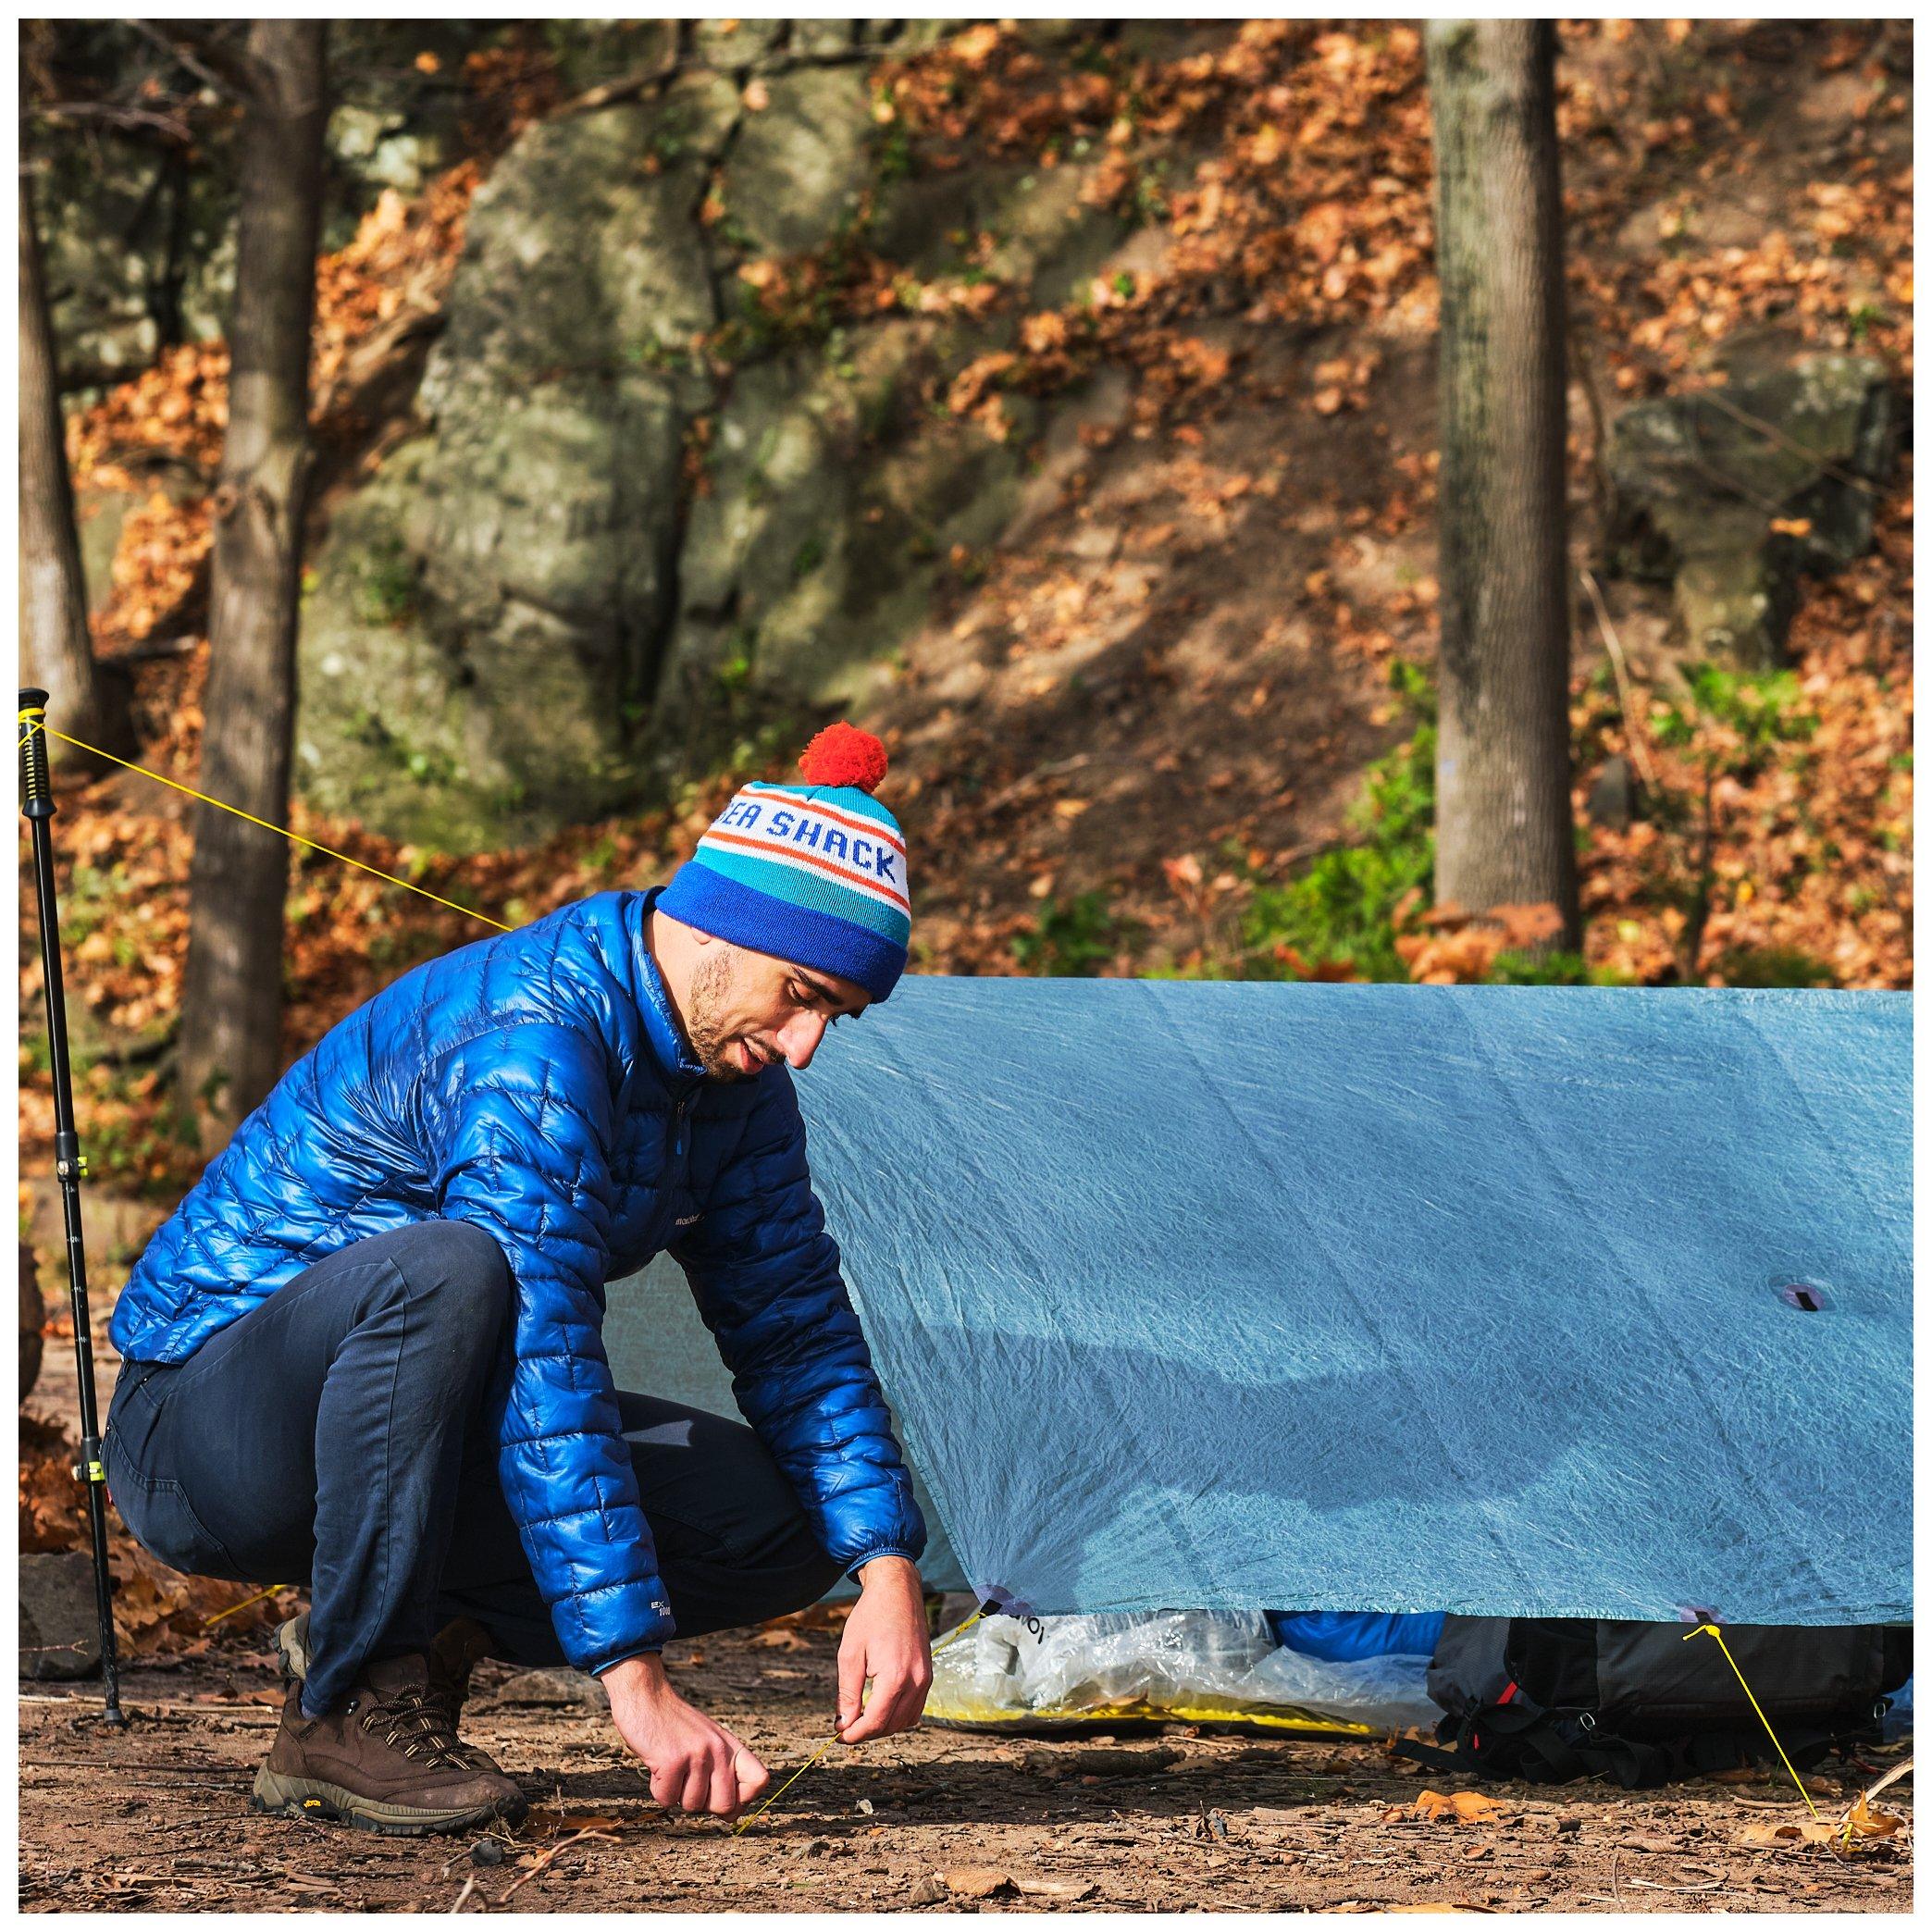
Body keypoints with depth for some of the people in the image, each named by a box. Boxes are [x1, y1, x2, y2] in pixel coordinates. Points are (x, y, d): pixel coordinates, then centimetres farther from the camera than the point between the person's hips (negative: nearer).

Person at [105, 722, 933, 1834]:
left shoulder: (733, 1075, -1)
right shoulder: (529, 1043, -29)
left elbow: (800, 1336, 7)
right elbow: (541, 1369, -36)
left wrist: (888, 1572, -8)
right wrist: (638, 1682, -40)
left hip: (430, 1441, 8)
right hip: (204, 1438, -8)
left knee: (779, 1527, -8)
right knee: (447, 1271, -40)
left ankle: (421, 1631, 4)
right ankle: (348, 1713, -25)